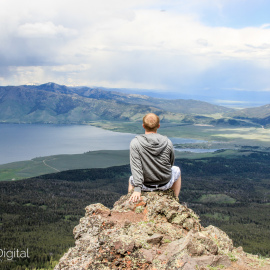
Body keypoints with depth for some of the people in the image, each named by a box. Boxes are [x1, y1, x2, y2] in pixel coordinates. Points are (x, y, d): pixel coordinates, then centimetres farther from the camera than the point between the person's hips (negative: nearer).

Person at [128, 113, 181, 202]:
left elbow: (136, 167, -22)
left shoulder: (135, 143, -19)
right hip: (165, 184, 0)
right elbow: (171, 163, 3)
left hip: (146, 186, 0)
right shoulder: (168, 143, -12)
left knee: (131, 179, 35)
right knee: (176, 170, 35)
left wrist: (137, 189, -19)